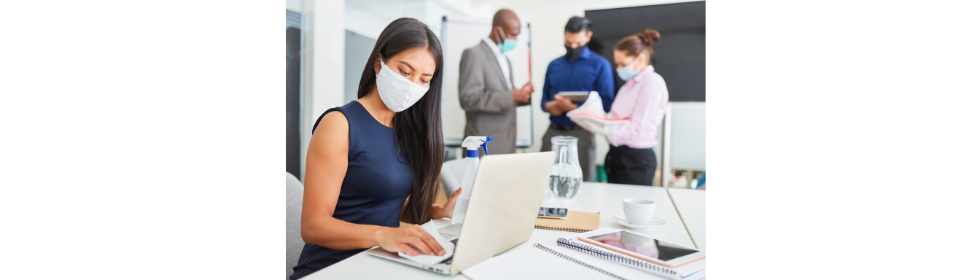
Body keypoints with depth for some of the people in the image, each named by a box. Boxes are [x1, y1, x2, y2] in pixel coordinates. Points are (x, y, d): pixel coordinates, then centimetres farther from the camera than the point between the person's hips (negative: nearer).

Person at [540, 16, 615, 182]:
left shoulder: (600, 65, -1)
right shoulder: (553, 65, 14)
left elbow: (606, 103, -7)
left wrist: (574, 107, -19)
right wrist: (549, 106, -7)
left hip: (580, 133, -4)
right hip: (553, 132, 4)